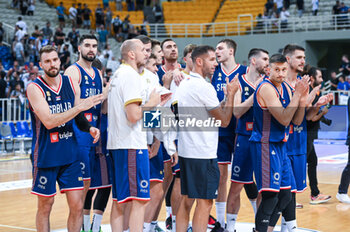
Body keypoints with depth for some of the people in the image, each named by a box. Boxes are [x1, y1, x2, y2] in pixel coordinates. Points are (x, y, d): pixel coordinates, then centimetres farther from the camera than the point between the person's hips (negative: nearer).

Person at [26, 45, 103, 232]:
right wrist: (81, 106, -25)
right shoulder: (35, 88, -11)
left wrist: (89, 128, -3)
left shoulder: (70, 83, 4)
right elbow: (48, 121, -23)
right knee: (45, 206, 8)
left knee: (77, 206, 1)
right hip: (46, 155, -4)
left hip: (70, 154, 4)